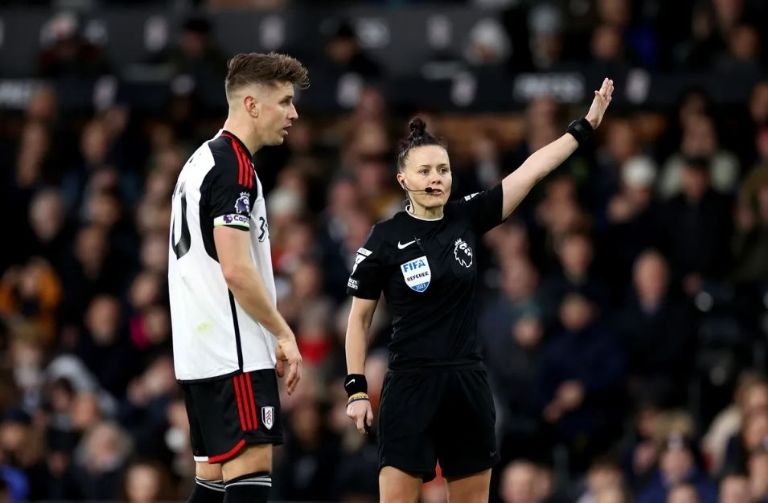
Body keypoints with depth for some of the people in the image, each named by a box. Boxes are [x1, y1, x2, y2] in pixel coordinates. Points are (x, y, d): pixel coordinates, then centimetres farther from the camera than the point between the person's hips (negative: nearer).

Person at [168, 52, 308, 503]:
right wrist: (284, 334, -12)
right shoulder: (234, 166, -14)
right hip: (233, 353, -10)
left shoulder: (203, 160, 17)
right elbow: (237, 270, -20)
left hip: (201, 349, 10)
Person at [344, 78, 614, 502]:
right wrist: (356, 388, -3)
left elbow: (531, 170, 3)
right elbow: (359, 319, 1)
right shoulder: (385, 239, -5)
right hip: (411, 385, -4)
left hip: (468, 384, 4)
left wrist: (585, 126, 1)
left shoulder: (467, 219, 4)